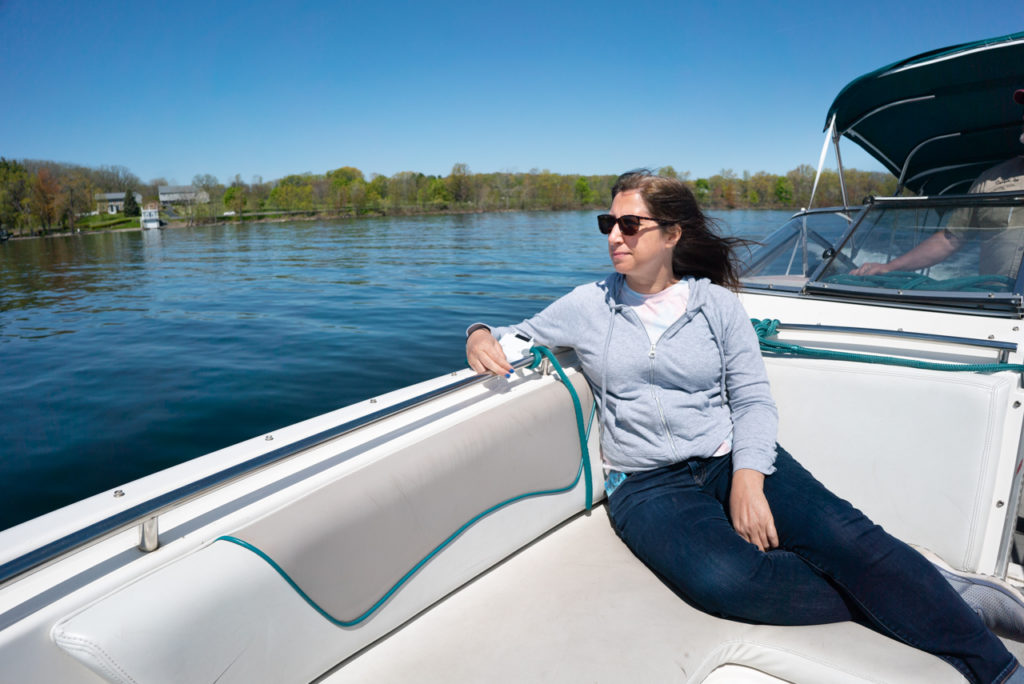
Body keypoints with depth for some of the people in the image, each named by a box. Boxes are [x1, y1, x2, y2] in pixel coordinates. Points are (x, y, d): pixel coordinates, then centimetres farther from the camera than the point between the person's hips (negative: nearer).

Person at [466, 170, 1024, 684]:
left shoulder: (717, 304, 5)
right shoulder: (589, 306, 6)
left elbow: (753, 400, 2)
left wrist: (747, 479, -15)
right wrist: (481, 337, -11)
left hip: (728, 457, 1)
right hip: (646, 483, -1)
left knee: (843, 535, -26)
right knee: (725, 580, -30)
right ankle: (906, 603, -12)